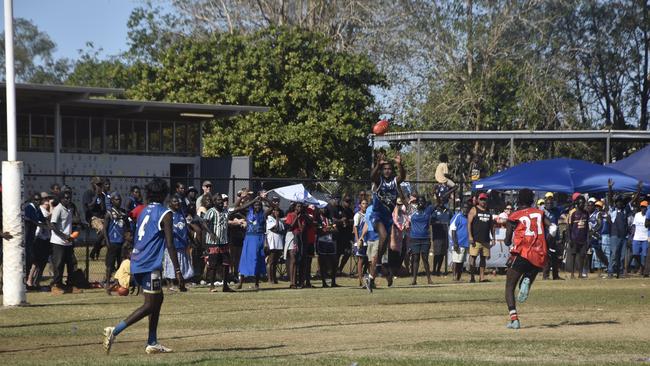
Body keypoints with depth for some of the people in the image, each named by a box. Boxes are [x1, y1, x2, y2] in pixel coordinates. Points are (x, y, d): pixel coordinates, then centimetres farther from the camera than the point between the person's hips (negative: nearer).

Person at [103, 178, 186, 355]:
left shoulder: (144, 212, 14)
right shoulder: (164, 214, -9)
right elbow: (170, 244, -14)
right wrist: (178, 272, -14)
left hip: (138, 261, 9)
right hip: (150, 264, -9)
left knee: (158, 299, 18)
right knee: (150, 305, -5)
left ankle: (152, 343, 19)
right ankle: (114, 331, -17)